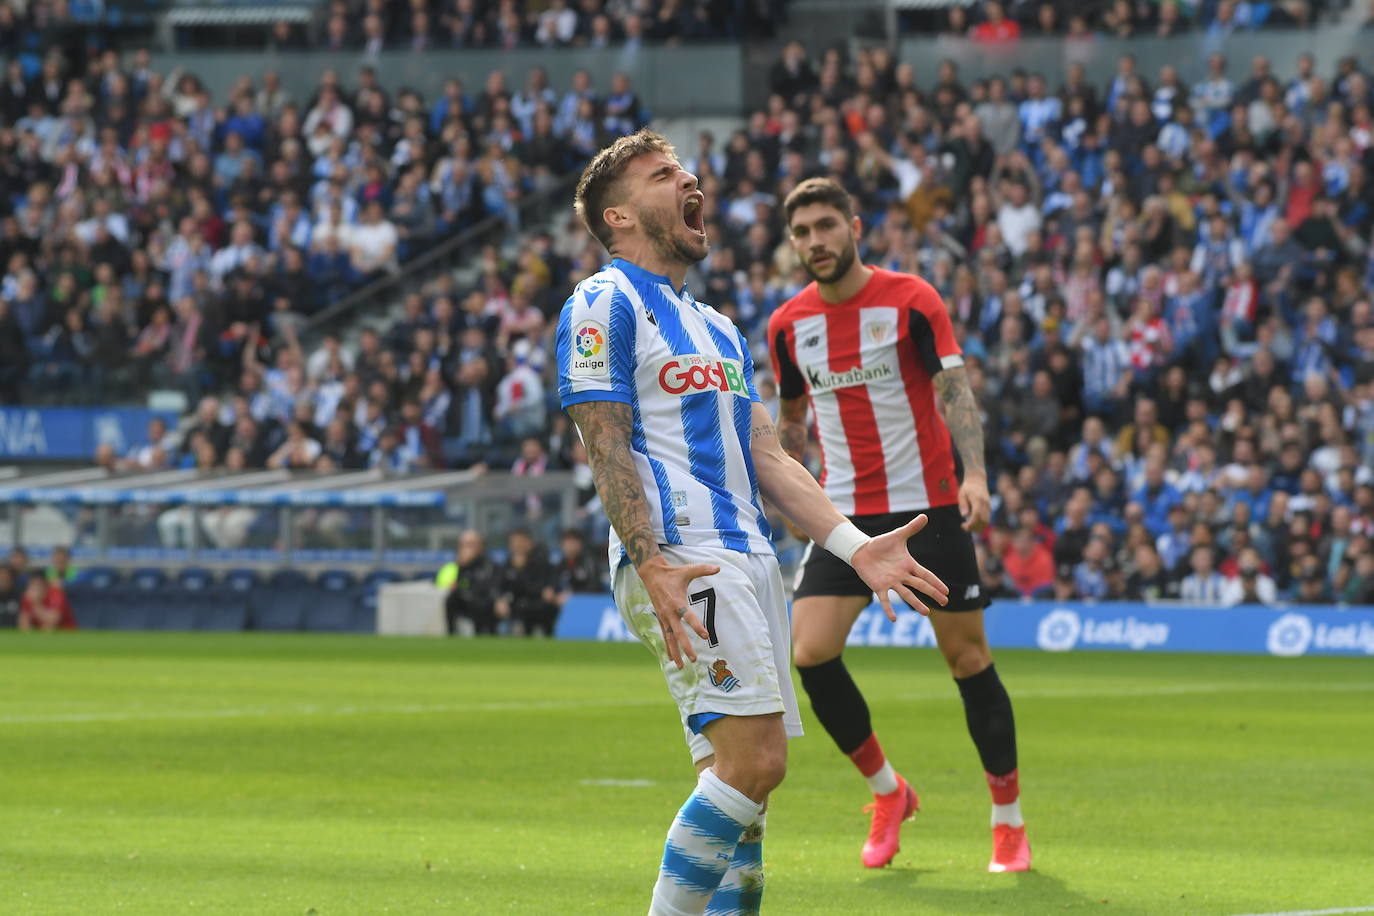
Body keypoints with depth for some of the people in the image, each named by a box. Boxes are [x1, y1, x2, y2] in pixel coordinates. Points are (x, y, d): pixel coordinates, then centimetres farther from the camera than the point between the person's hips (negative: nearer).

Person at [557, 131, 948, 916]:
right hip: (682, 558, -9)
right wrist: (650, 561, -22)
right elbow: (607, 446, -10)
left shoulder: (718, 329, 26)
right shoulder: (605, 304, -1)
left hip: (748, 556, 9)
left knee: (744, 777, 4)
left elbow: (766, 458, 23)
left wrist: (852, 545, 13)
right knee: (752, 760, -19)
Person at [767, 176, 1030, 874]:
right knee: (810, 652, -13)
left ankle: (1009, 822, 13)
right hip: (845, 514, 3)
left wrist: (974, 473, -29)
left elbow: (954, 387, -15)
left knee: (967, 658, 0)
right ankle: (886, 792, 7)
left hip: (928, 503, -3)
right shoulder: (788, 325, 5)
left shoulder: (910, 300, -7)